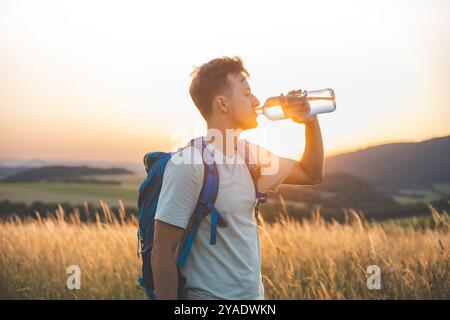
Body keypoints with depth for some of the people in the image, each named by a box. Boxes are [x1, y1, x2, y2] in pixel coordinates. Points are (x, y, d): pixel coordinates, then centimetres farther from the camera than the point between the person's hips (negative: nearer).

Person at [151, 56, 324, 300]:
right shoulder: (189, 164, -19)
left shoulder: (249, 154, 4)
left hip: (255, 293, 8)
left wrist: (311, 123, 4)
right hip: (210, 294, -8)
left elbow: (310, 174, 17)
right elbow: (163, 254, -18)